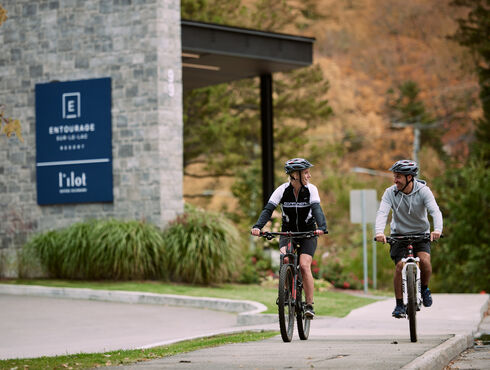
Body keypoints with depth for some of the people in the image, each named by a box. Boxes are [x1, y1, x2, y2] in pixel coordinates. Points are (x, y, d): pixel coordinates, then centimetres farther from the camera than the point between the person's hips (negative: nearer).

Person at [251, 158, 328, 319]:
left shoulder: (311, 189, -12)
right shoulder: (282, 190, -12)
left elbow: (317, 209, -26)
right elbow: (268, 209, -21)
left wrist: (321, 227, -45)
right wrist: (257, 226, -39)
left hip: (308, 233, 0)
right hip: (288, 232, 0)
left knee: (304, 266, -19)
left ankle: (309, 305, -10)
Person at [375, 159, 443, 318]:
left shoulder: (423, 191, -15)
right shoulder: (390, 192, -13)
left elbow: (435, 211, -28)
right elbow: (382, 213, -26)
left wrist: (437, 230, -48)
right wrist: (379, 232, -46)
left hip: (420, 233, 0)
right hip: (399, 234, 1)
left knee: (424, 260, -24)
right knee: (400, 266, -16)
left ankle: (424, 288, 6)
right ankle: (399, 304, -2)